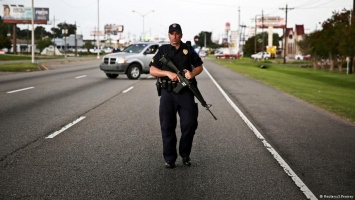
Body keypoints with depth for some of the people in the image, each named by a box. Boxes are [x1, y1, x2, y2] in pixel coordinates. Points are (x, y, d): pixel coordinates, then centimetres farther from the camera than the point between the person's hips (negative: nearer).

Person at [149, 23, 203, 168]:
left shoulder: (188, 50, 9)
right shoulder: (162, 50, 7)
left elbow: (199, 66, 14)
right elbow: (152, 70, 2)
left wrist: (192, 73, -9)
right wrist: (169, 73, -13)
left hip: (185, 92, 0)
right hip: (167, 93, 0)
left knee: (189, 124, -5)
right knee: (167, 126, 0)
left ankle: (185, 154, 16)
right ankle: (169, 159, 10)